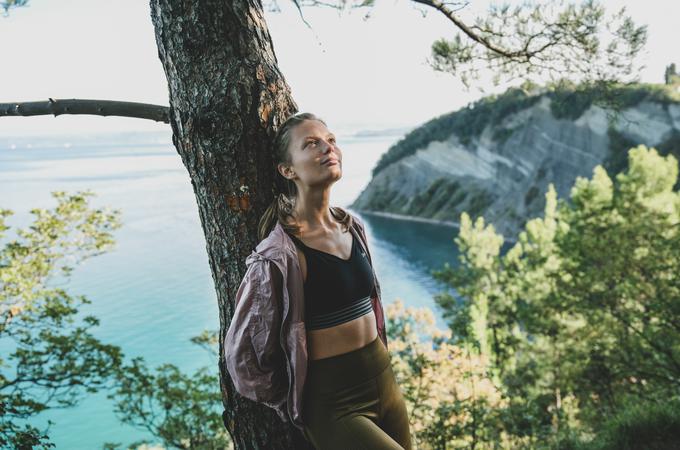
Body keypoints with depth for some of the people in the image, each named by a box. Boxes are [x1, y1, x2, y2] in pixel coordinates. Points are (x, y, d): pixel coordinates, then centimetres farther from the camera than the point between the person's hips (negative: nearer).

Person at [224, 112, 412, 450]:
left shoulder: (352, 227, 1)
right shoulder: (280, 254, -20)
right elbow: (241, 353, -13)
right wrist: (293, 406, -1)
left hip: (385, 382, 7)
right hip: (334, 406, -6)